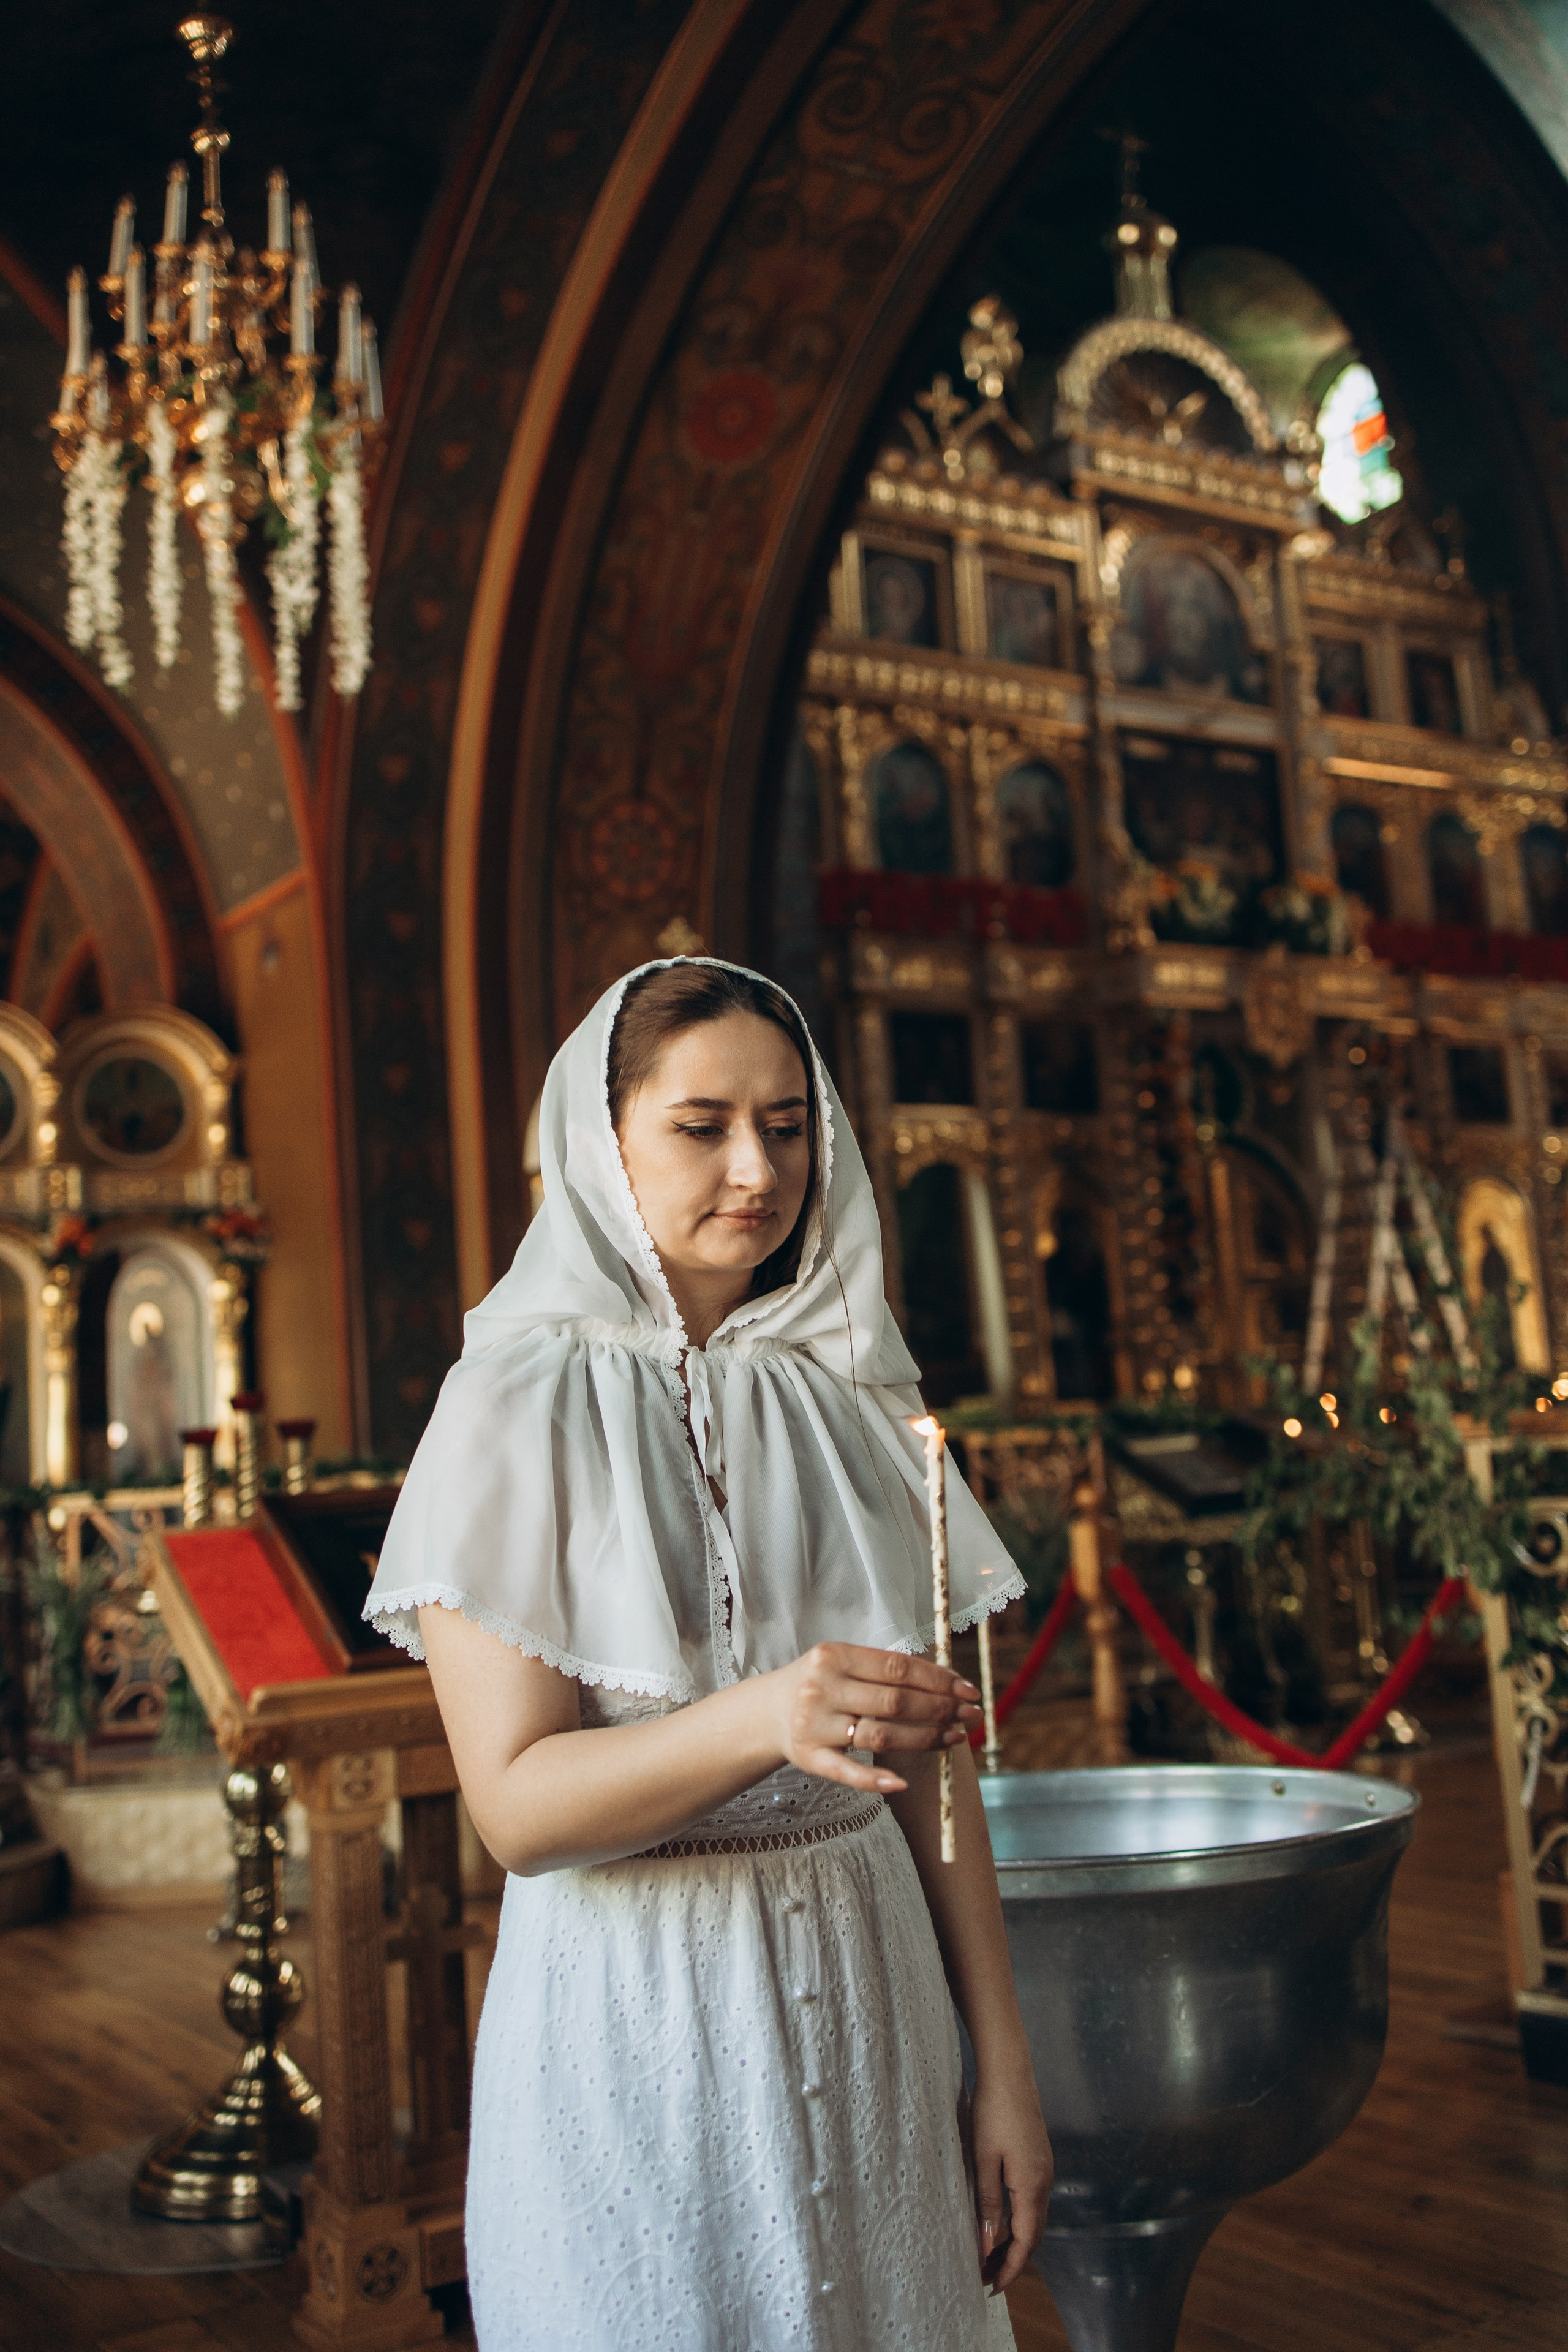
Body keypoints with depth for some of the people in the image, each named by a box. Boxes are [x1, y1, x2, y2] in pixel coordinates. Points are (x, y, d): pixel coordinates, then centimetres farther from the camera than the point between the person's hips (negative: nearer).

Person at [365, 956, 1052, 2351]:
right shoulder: (524, 1401, -9)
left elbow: (932, 1768, 6)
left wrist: (1004, 2067, 4)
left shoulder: (852, 1401, 4)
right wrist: (763, 1721, -32)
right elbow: (516, 1802, -16)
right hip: (635, 2014, -4)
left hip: (870, 1999, 4)